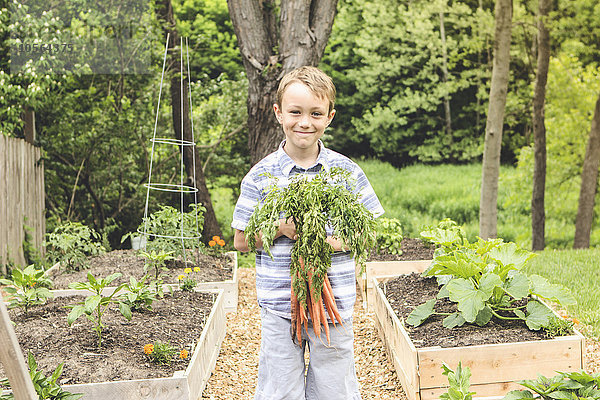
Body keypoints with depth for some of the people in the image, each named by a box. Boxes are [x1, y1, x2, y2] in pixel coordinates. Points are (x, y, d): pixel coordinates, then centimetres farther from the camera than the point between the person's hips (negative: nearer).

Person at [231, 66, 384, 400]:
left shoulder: (347, 171, 0)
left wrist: (334, 242, -13)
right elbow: (242, 241, 2)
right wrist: (279, 227, -15)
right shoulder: (261, 175, -2)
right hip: (279, 305, -1)